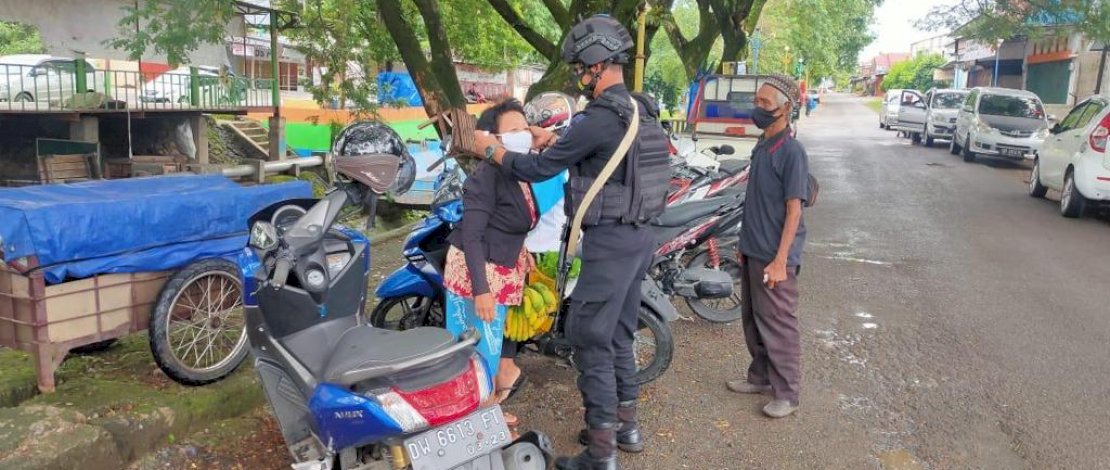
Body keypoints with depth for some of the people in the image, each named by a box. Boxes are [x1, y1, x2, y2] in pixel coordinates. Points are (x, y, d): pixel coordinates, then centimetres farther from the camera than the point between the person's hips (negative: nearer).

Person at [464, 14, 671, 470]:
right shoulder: (640, 110, 9)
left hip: (609, 241, -9)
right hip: (638, 235, 9)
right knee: (619, 333, 20)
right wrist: (557, 139, 22)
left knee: (590, 339, 0)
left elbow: (539, 169, -14)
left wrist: (490, 149, 0)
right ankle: (626, 424, 33)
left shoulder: (600, 117, -20)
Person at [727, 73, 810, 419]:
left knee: (778, 325, 0)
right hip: (753, 252, 9)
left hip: (774, 258, -9)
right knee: (753, 321, 17)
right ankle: (761, 377, 32)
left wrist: (779, 261, -21)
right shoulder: (762, 147, 10)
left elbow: (794, 210, -18)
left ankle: (787, 394, 12)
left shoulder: (791, 151, -16)